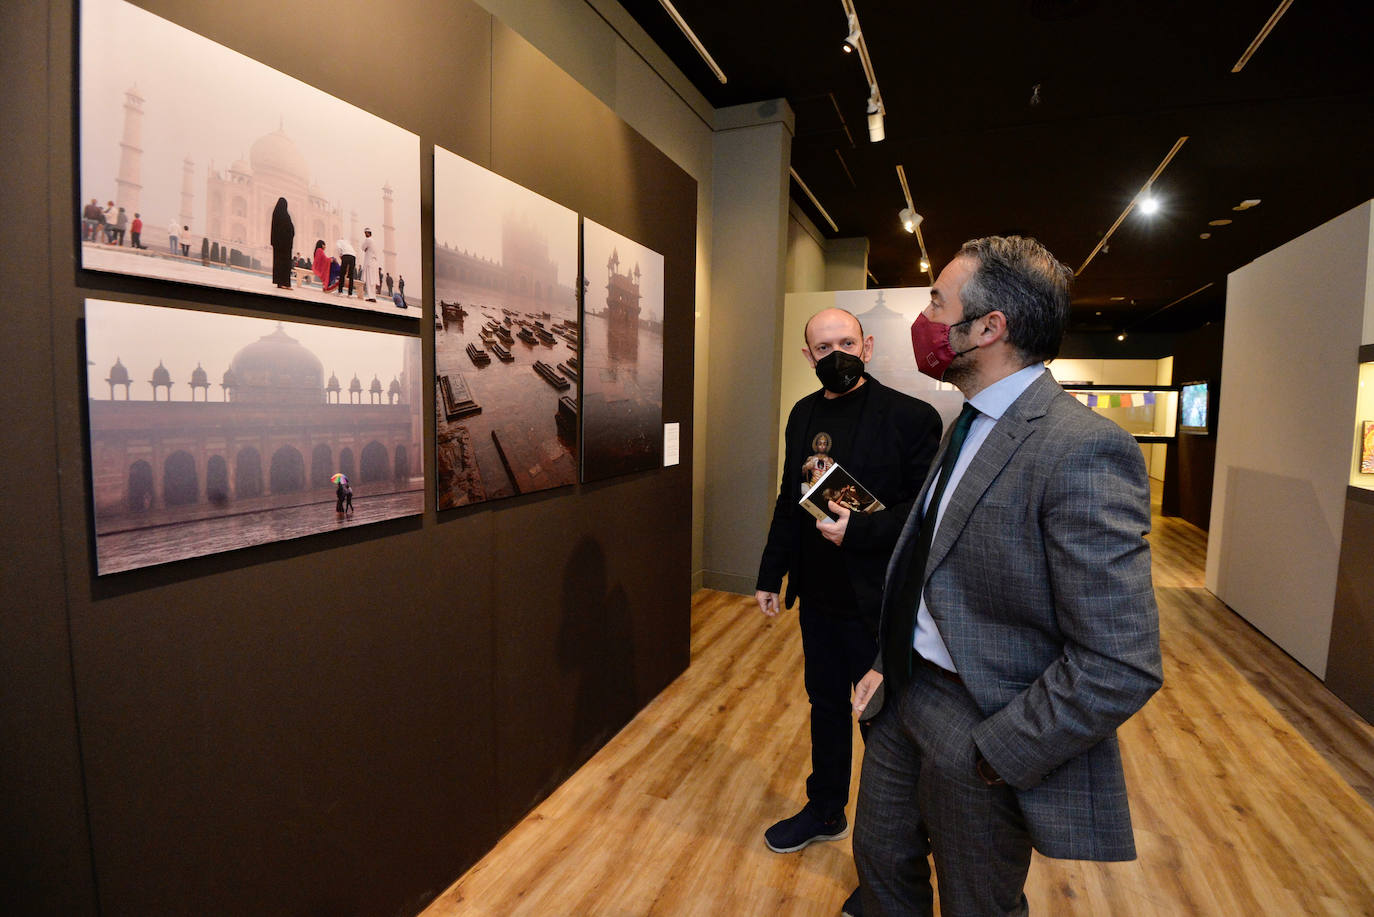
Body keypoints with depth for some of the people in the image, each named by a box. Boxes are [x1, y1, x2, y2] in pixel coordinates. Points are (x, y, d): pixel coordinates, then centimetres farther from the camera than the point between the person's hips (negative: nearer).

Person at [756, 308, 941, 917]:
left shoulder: (909, 416, -12)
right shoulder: (803, 415, 6)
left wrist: (858, 531, -25)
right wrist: (770, 574, 12)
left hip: (879, 604, -6)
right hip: (818, 597, 6)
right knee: (825, 706, 22)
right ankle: (825, 811, 45)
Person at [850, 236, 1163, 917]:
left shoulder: (1083, 450, -25)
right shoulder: (969, 426, 5)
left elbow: (1120, 666, -27)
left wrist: (991, 755, -20)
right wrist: (890, 664, 7)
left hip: (983, 729, -7)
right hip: (906, 697, 8)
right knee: (881, 859, 26)